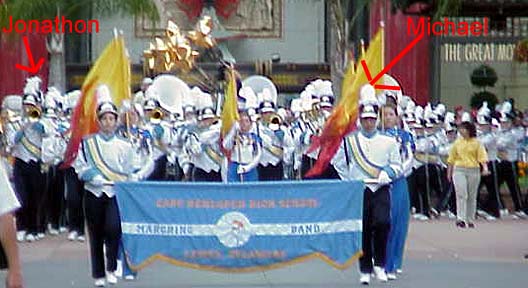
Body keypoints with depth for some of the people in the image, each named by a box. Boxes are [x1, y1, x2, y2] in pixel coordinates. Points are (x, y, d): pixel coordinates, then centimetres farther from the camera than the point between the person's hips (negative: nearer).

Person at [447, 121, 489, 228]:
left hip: (473, 171, 0)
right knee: (461, 194, -12)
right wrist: (449, 173, 15)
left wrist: (485, 168, -20)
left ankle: (470, 220, 15)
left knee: (472, 196, 6)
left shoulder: (476, 143, 3)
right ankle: (460, 219, -15)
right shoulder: (457, 142, 9)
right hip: (459, 170, 0)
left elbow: (482, 156, -5)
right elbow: (451, 159, 15)